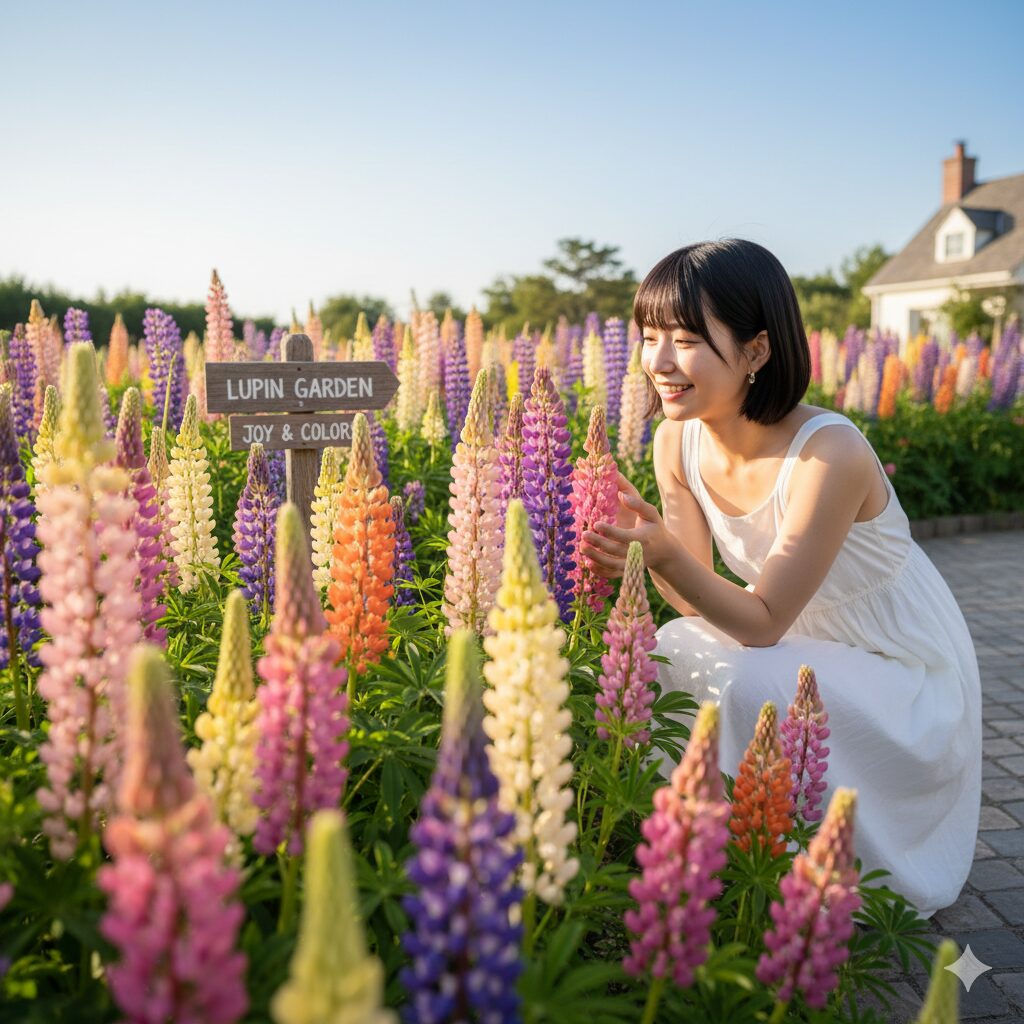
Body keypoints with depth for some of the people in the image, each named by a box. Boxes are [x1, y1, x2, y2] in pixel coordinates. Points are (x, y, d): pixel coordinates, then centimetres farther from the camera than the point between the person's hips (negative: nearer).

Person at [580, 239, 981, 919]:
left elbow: (763, 622, -27)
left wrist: (665, 553, -42)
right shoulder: (679, 441, -11)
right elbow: (705, 602, -8)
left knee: (750, 685, -31)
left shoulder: (829, 453, -31)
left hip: (906, 677, -6)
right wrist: (648, 554, -28)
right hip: (802, 650, 6)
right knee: (662, 654, -15)